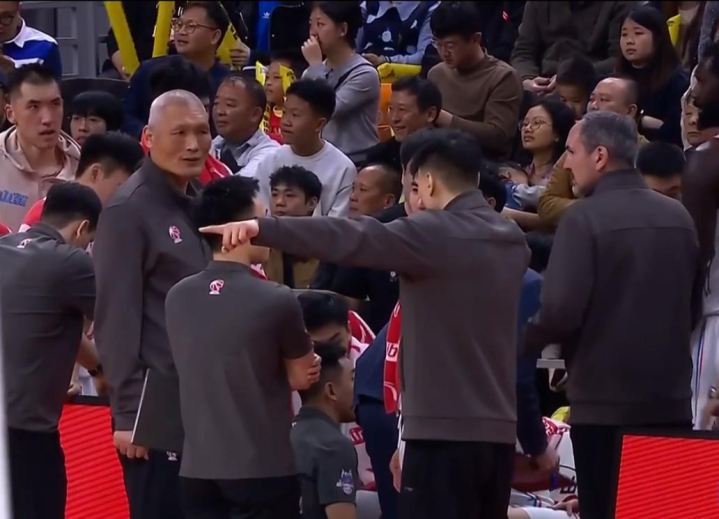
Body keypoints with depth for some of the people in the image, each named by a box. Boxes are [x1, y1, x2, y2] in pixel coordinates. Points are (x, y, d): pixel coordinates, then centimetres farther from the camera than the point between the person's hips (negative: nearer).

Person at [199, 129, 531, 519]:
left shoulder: (436, 234, -11)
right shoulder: (511, 240, 11)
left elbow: (354, 238, -19)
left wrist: (262, 229, -24)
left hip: (445, 429, -8)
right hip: (498, 429, 8)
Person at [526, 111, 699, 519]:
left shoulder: (585, 219, -12)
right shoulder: (679, 217, 8)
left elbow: (562, 311, -18)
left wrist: (528, 340, 1)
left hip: (605, 401, -5)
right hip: (671, 399, 5)